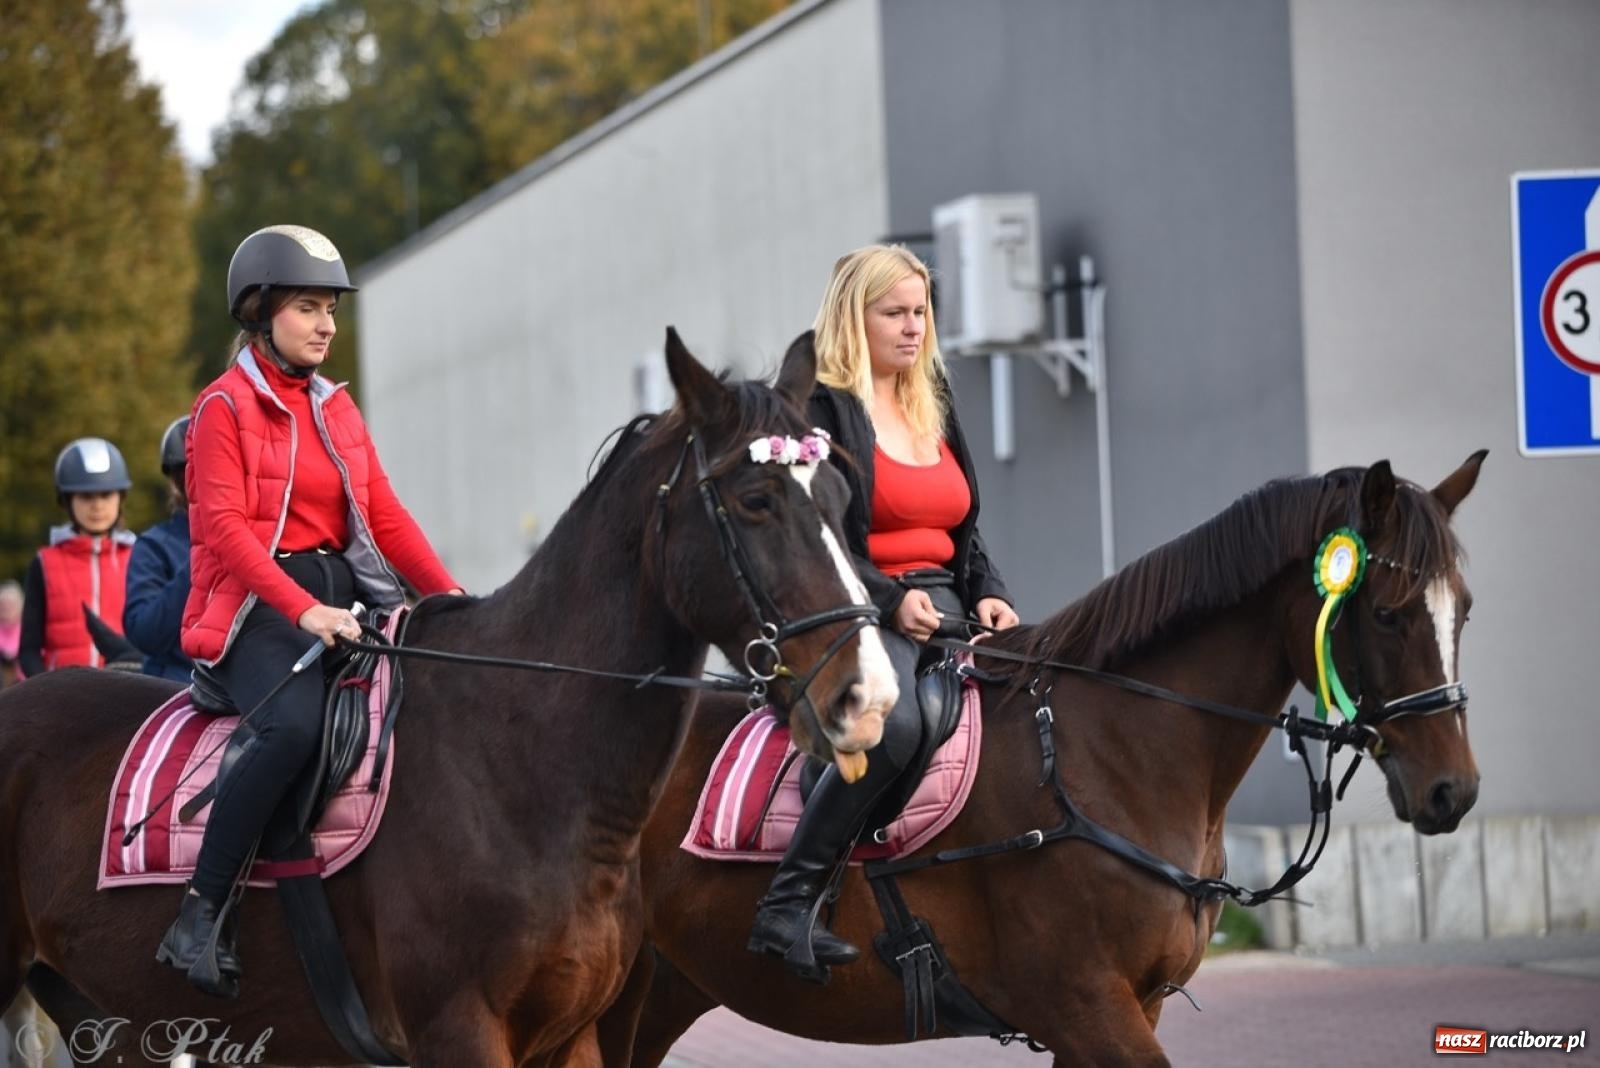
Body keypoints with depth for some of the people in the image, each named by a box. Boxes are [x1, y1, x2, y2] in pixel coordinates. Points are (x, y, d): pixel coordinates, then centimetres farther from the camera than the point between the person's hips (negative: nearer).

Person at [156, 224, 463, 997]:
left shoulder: (336, 408, 18)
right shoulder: (225, 406, -3)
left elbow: (385, 516, 15)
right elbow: (224, 527, -15)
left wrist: (449, 596, 0)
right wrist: (303, 610, -27)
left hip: (339, 595, 7)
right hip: (254, 609, -7)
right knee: (295, 724, -36)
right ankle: (201, 916, -29)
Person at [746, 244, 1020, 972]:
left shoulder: (935, 411, 22)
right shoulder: (819, 410, -2)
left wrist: (989, 595, 4)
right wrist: (890, 599, -21)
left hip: (945, 612, 8)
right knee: (894, 724, -37)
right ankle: (787, 905, -32)